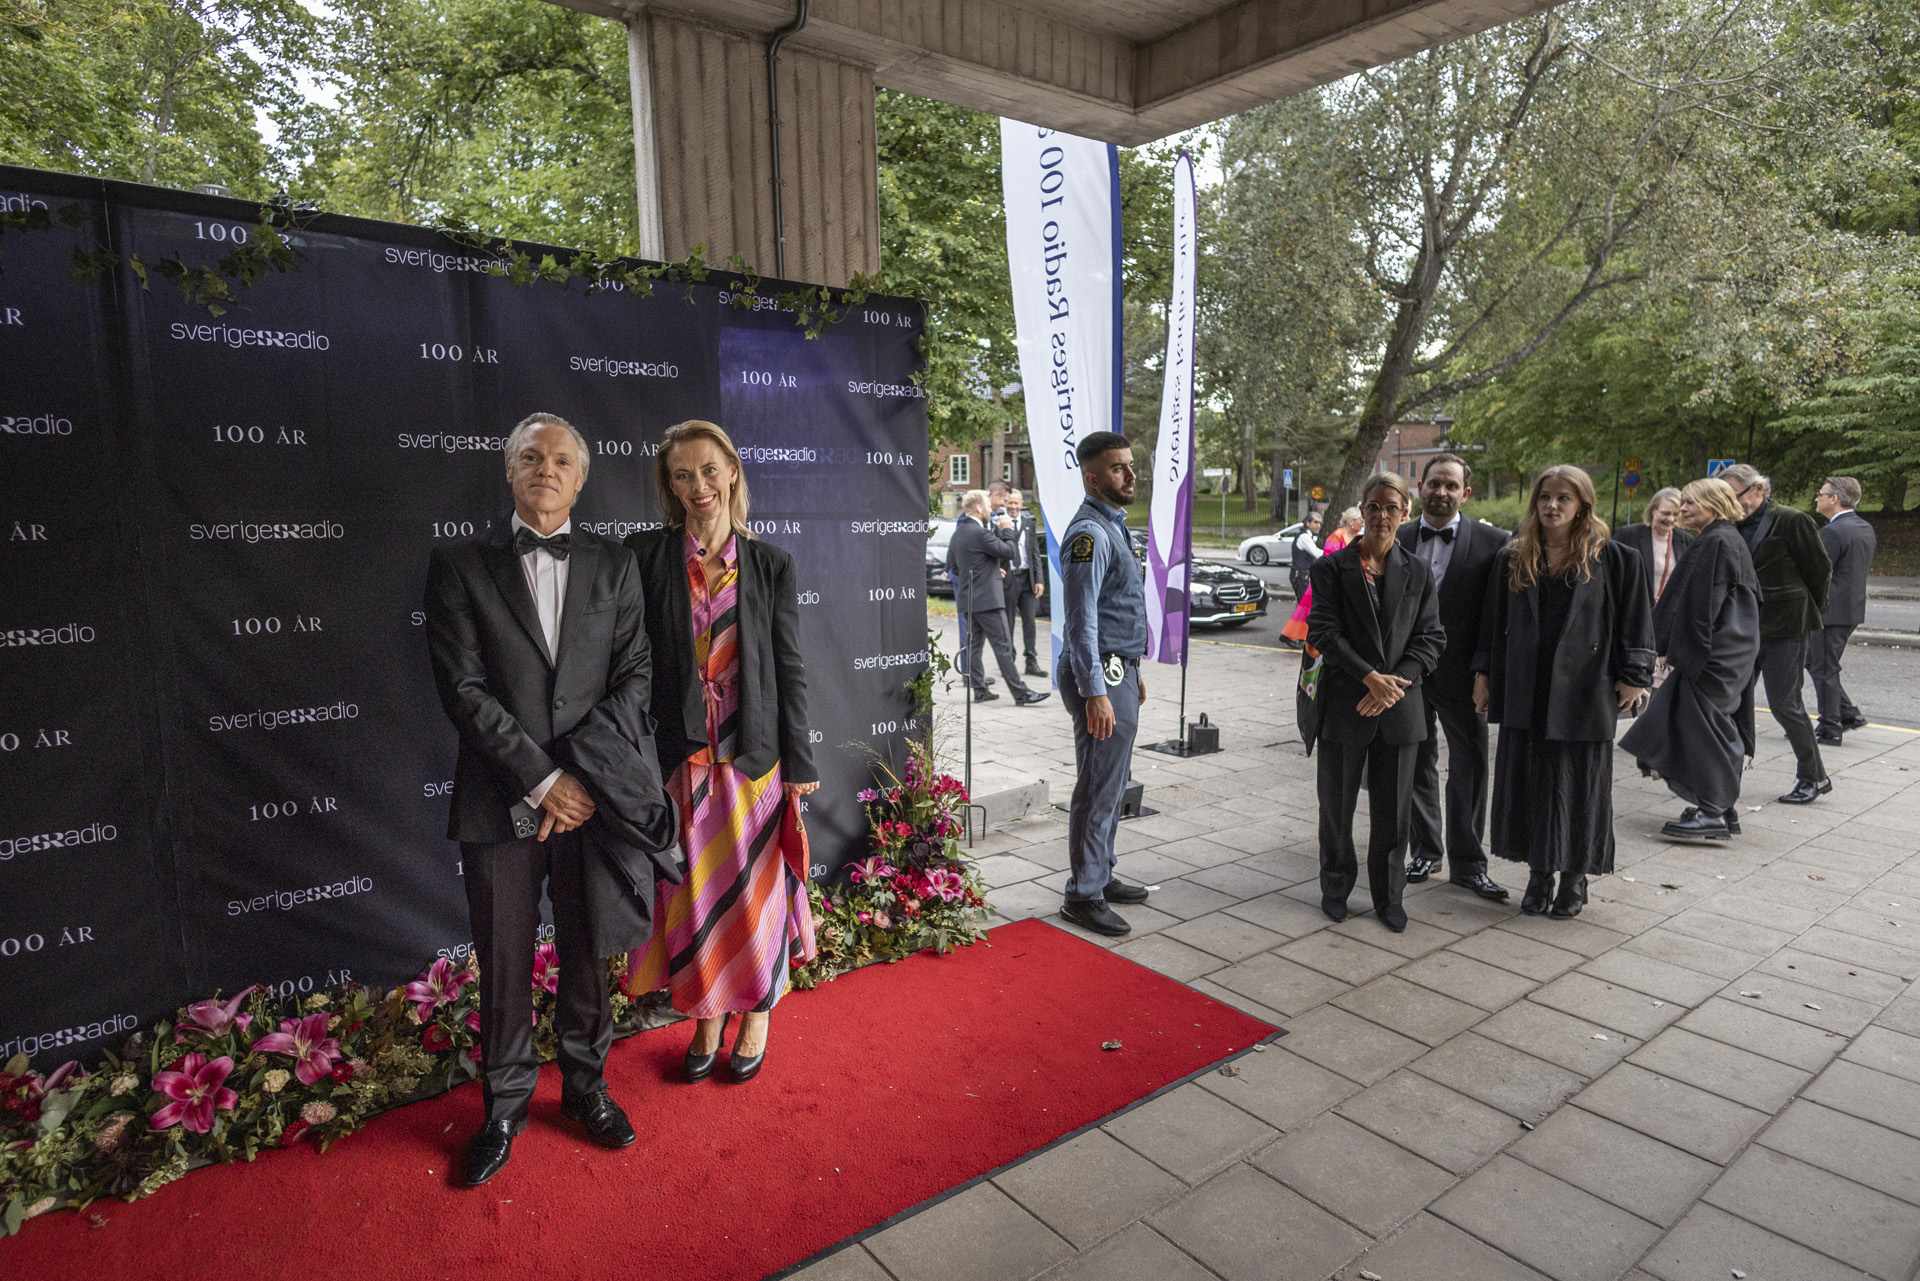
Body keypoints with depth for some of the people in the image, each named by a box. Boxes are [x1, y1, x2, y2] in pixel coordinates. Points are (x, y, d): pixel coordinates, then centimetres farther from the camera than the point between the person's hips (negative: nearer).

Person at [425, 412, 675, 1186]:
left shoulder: (613, 566, 6)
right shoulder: (460, 567, 1)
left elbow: (634, 678, -1)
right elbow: (464, 688, -7)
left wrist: (582, 774, -12)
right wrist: (541, 778, -14)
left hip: (593, 794, 1)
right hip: (501, 800, -1)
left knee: (588, 954, 15)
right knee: (503, 966, 11)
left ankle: (584, 1085, 36)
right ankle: (506, 1105, 33)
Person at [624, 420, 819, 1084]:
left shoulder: (770, 564, 1)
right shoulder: (645, 554, -1)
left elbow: (789, 667, 1)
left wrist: (799, 763, -1)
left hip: (753, 756, 0)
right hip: (680, 756, 0)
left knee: (755, 888, 10)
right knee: (690, 894, 11)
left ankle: (757, 1014, 32)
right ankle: (706, 1018, 32)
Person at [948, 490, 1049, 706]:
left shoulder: (959, 532, 11)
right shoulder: (980, 533, -18)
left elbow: (953, 566, 18)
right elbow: (1009, 552, -16)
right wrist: (1007, 530, -1)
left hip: (967, 597, 9)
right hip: (986, 598, -9)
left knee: (973, 643, 10)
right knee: (1003, 645, -7)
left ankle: (979, 690, 14)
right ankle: (1020, 693, -5)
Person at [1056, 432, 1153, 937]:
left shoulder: (1113, 526, 16)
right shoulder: (1089, 533, -16)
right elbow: (1082, 619, -22)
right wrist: (1094, 692, -25)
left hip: (1120, 672, 10)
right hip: (1101, 675, -10)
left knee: (1113, 784, 17)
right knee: (1098, 789, -3)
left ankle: (1101, 876, 30)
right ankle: (1083, 895, 8)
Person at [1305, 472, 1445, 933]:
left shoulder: (1418, 574, 7)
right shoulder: (1332, 567, -2)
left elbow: (1431, 637, 3)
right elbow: (1323, 631, -9)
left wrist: (1395, 684, -12)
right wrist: (1370, 677, -17)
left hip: (1399, 705, 2)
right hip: (1344, 704, -2)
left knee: (1392, 807, 9)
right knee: (1337, 802, 9)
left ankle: (1388, 895, 25)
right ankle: (1336, 885, 28)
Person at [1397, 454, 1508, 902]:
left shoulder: (1491, 542, -4)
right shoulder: (1396, 541, 3)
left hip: (1460, 676, -2)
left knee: (1470, 768, 4)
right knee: (1417, 766, 13)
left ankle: (1467, 862, 17)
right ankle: (1425, 851, 28)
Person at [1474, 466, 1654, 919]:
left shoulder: (1611, 558, -1)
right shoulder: (1513, 558, 7)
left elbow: (1634, 620, -1)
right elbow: (1494, 621, 10)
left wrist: (1633, 677, -6)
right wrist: (1483, 673, 8)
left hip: (1583, 690, -3)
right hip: (1524, 690, 3)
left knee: (1577, 781, 5)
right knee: (1527, 780, 6)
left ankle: (1575, 877, 21)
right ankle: (1540, 873, 20)